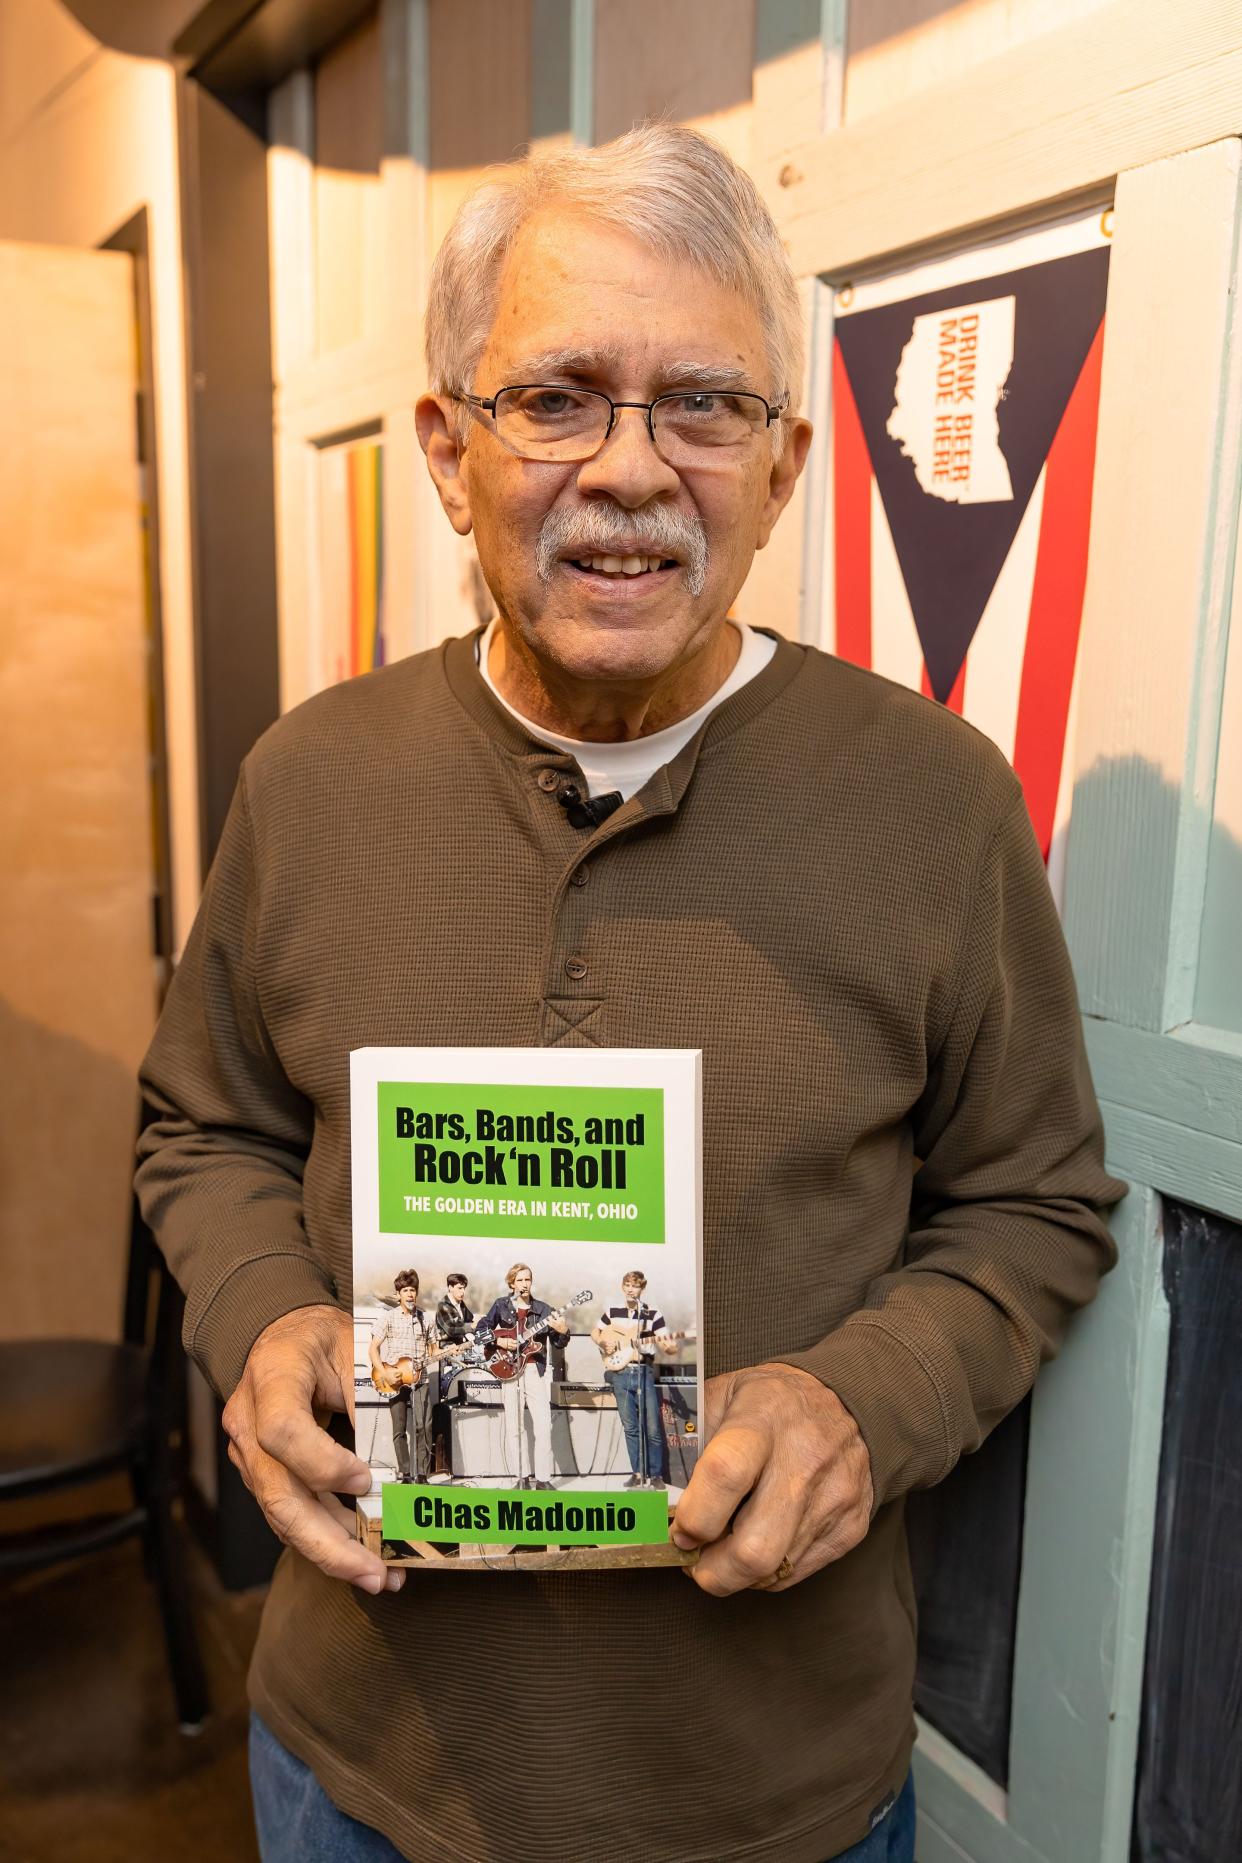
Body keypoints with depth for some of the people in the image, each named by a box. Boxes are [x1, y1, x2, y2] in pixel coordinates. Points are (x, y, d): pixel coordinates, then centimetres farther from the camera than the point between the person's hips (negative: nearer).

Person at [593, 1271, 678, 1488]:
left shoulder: (653, 1314, -2)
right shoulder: (611, 1312, 7)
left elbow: (670, 1346, -4)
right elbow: (595, 1332, 21)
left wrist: (667, 1346, -27)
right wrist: (603, 1343, 0)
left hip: (644, 1373, -2)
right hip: (620, 1373, 3)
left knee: (652, 1428, -4)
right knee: (630, 1427, 7)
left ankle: (656, 1475, 7)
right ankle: (638, 1473, 16)